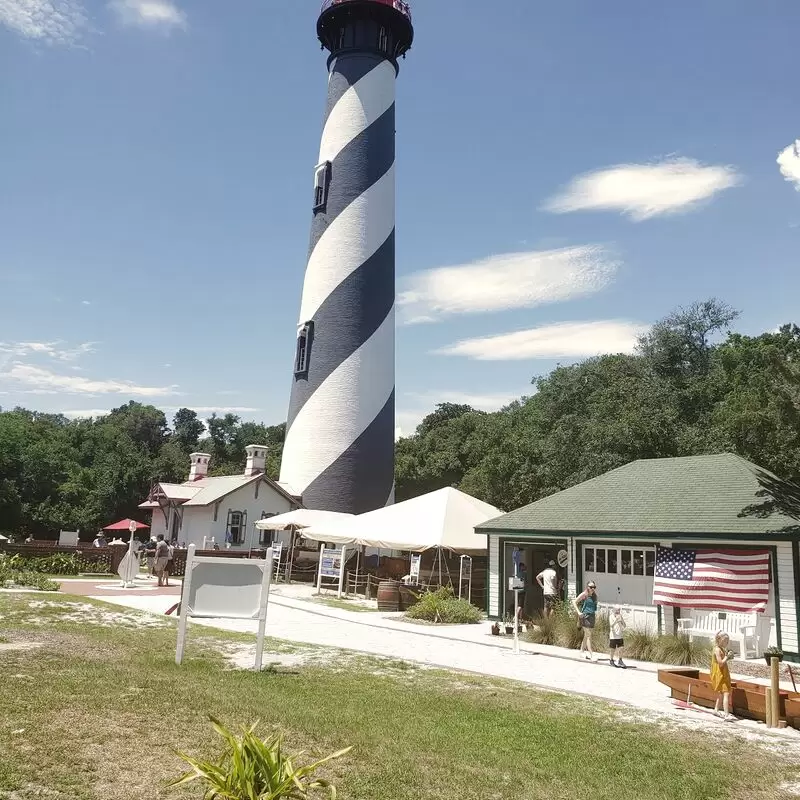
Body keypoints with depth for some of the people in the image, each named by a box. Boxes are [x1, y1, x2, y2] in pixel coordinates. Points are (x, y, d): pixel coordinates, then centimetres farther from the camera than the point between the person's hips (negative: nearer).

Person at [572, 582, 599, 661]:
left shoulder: (595, 596, 8)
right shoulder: (584, 594, -9)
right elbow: (574, 602, -6)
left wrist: (595, 613, 11)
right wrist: (578, 612, -14)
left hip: (592, 616, 6)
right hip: (585, 616, -6)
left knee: (586, 635, 14)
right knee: (588, 635, -9)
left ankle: (582, 650, 28)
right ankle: (591, 654, -10)